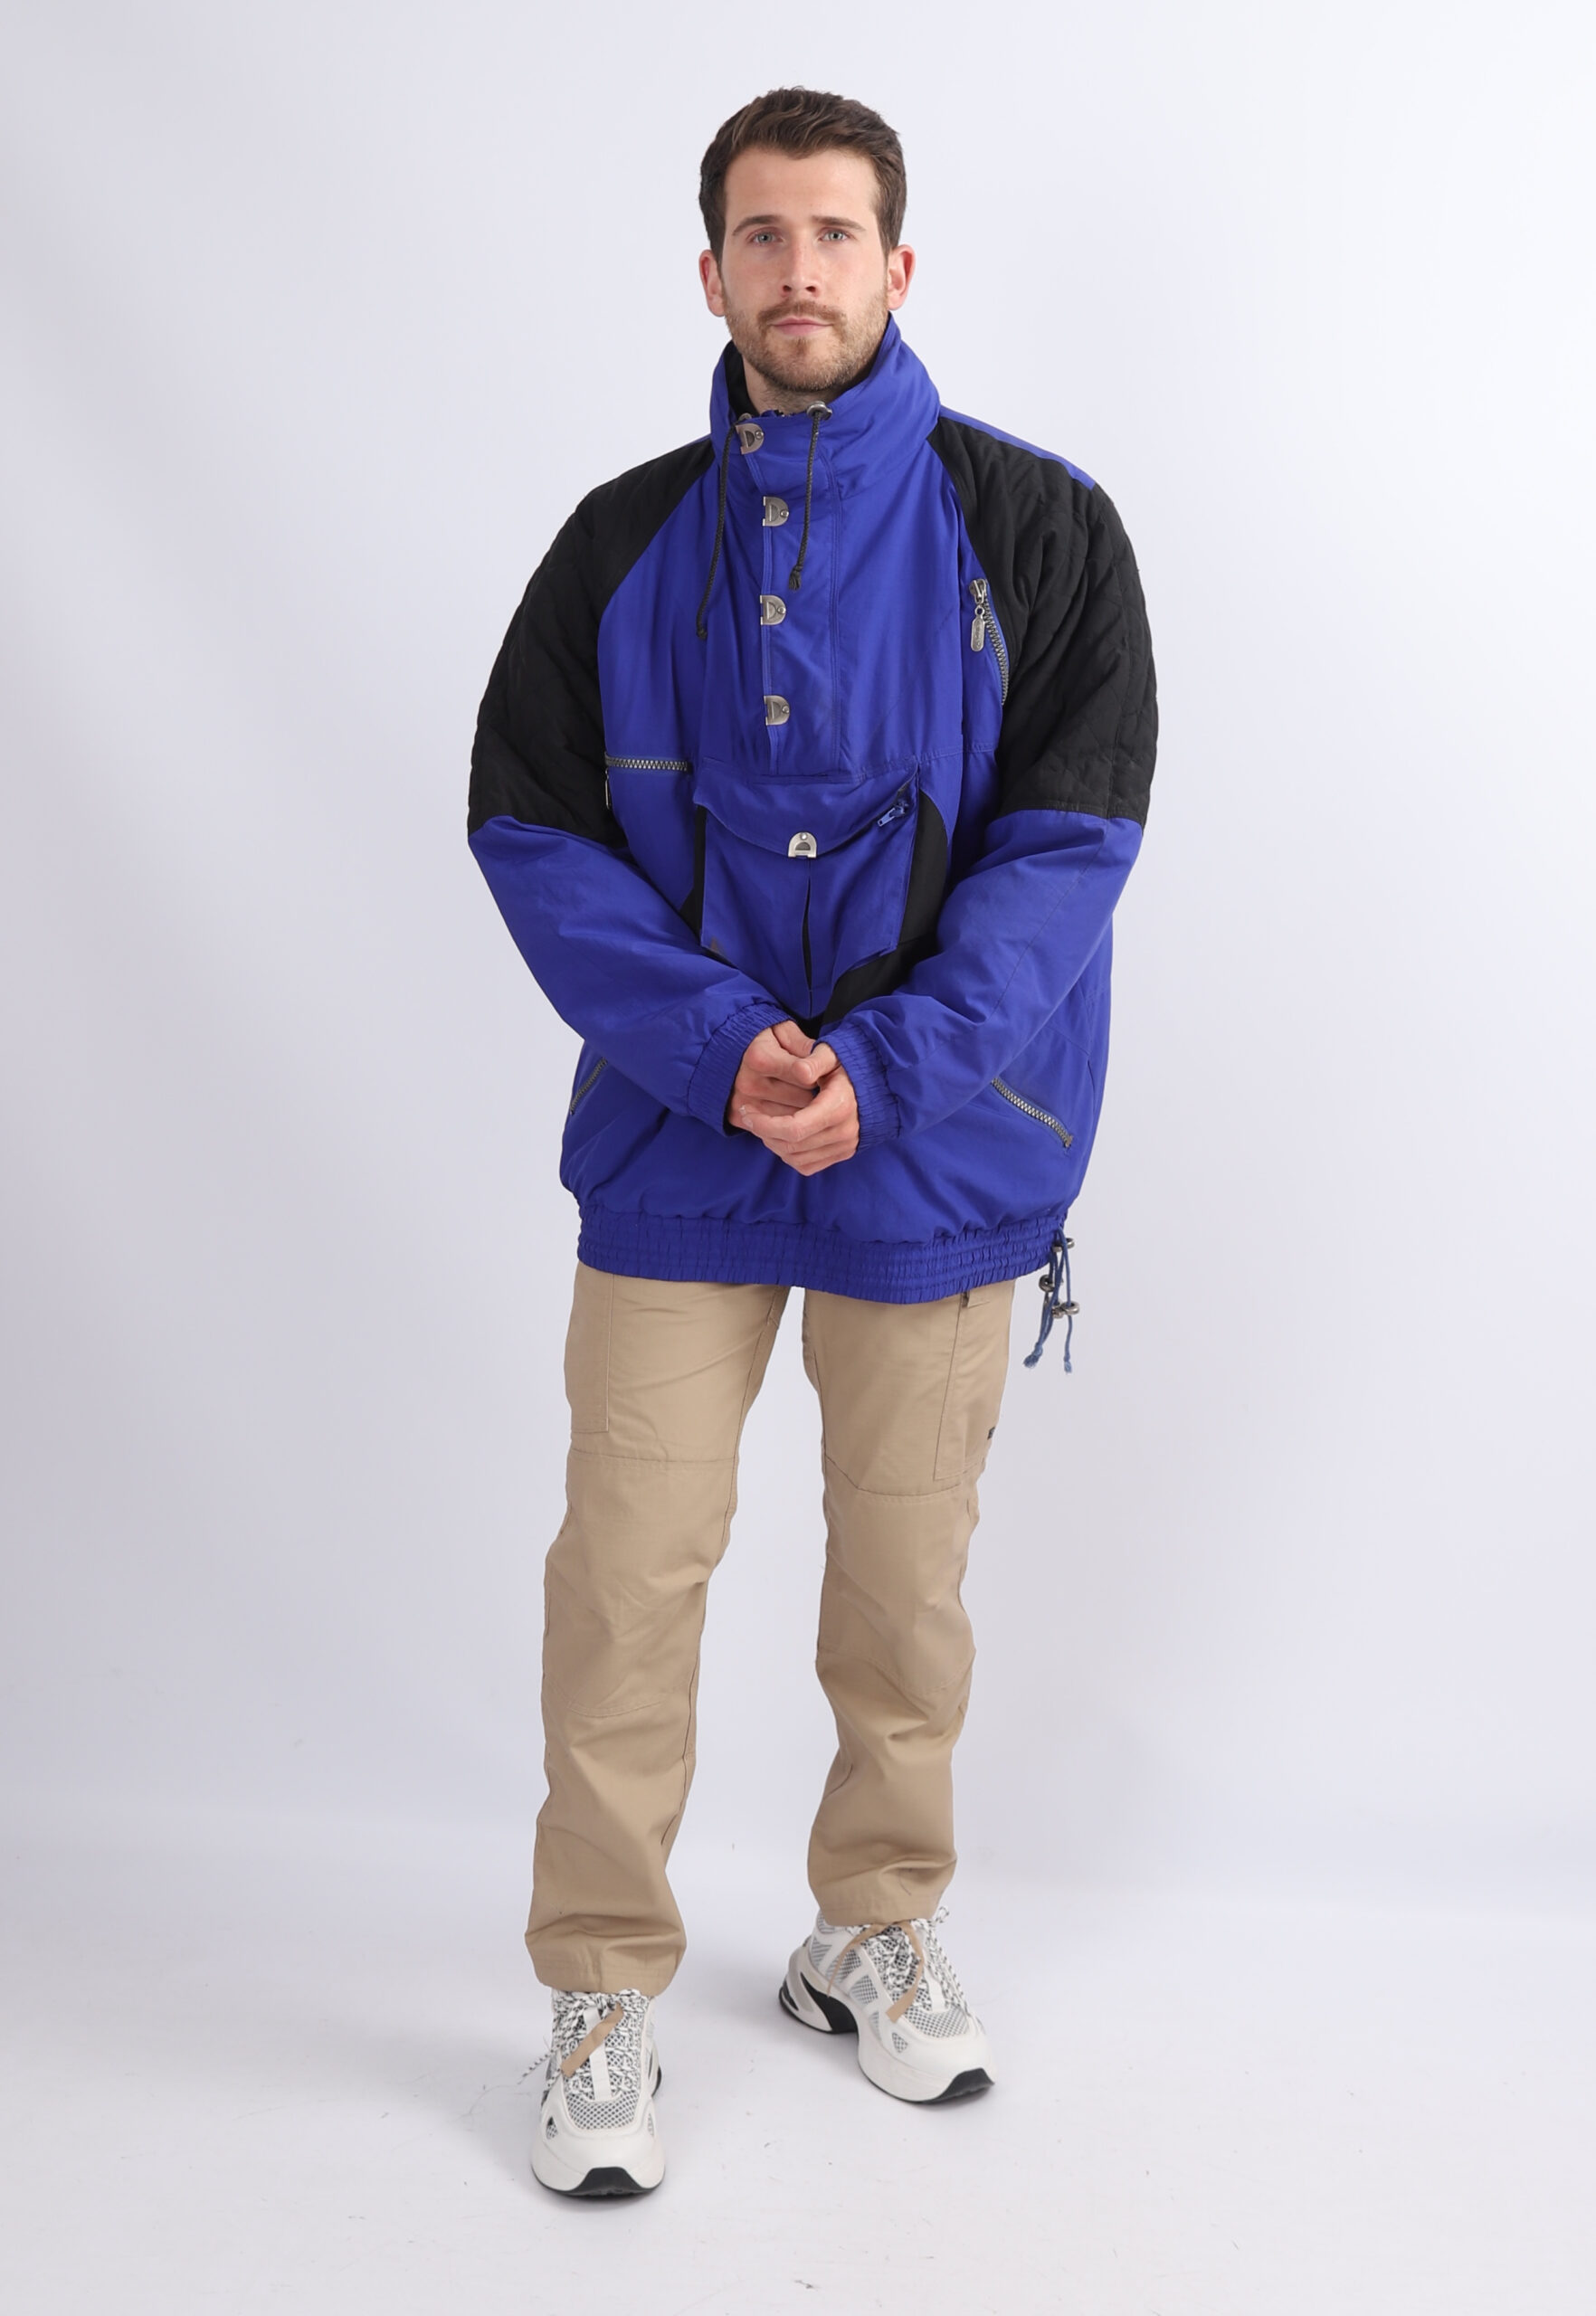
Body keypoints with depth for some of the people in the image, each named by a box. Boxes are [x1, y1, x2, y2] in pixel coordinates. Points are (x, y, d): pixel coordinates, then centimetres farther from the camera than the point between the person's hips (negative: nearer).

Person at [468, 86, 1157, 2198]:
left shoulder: (1037, 527, -1)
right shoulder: (625, 542, 4)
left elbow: (1072, 835, -8)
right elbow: (528, 827, 0)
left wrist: (884, 1069, -19)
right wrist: (717, 1043, -16)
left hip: (935, 1152, 0)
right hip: (679, 1140, 1)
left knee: (907, 1573, 12)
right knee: (629, 1575, 1)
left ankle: (876, 1938, 34)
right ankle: (606, 1997, 18)